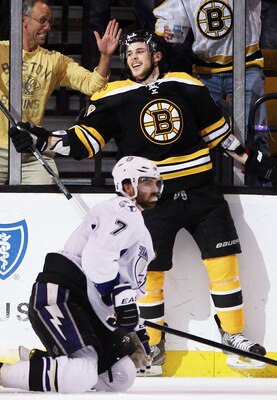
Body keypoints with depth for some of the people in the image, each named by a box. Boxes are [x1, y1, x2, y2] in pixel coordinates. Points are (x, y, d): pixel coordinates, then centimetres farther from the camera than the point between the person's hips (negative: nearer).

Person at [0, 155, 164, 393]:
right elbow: (96, 257, -23)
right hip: (60, 297, -11)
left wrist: (136, 330, 26)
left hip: (87, 310, 11)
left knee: (122, 376, 3)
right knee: (80, 377, -29)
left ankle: (35, 360, 9)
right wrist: (120, 296, -24)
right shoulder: (123, 211, -6)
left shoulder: (140, 231, 28)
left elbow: (130, 284, 32)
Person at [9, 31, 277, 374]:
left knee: (223, 258, -1)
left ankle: (233, 334, 12)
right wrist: (42, 139, -23)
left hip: (201, 191, 2)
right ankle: (151, 343, 13)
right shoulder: (114, 98, -2)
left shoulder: (188, 87, 5)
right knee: (150, 269, -2)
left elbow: (217, 130, 15)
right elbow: (83, 140, -8)